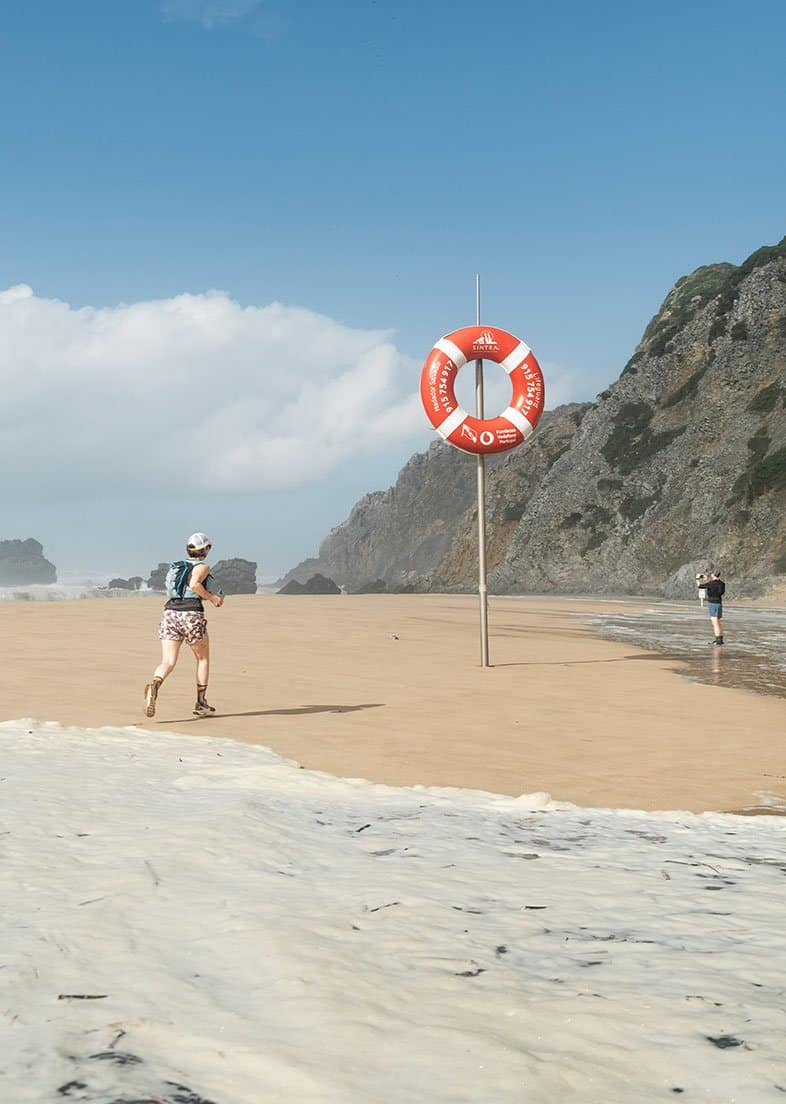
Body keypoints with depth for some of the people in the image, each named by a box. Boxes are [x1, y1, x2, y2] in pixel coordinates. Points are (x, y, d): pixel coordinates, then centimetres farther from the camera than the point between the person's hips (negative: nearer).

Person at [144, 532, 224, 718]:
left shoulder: (176, 567, 23)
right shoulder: (203, 567, 2)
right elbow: (194, 584, -18)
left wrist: (208, 596, 29)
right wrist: (211, 597, -6)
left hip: (170, 614, 5)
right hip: (192, 615, -5)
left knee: (168, 662, -4)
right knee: (203, 658, 17)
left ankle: (154, 684, -37)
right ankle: (200, 704, 17)